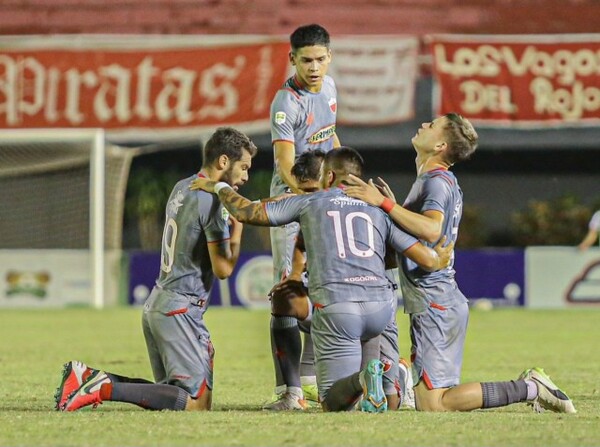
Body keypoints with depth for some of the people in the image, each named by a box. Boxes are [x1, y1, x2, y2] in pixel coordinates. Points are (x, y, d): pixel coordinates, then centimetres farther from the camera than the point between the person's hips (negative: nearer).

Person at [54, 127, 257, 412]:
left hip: (157, 303, 9)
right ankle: (105, 389, -20)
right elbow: (223, 269, -12)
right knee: (197, 403, -12)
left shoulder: (181, 188, 13)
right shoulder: (212, 201, -13)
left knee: (172, 395, 15)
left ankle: (88, 377, 4)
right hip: (181, 307, -9)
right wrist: (237, 229, 2)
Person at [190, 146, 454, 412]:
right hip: (381, 306, 3)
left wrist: (219, 187, 33)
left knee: (333, 403, 3)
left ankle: (362, 379, -28)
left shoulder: (309, 203, 14)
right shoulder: (379, 212, 20)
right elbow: (427, 260, 15)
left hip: (335, 308, -3)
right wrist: (440, 260, 39)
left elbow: (246, 212, 14)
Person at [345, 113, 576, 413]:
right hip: (447, 300, 10)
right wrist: (392, 206, 22)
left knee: (433, 405, -15)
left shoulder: (437, 181, -11)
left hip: (434, 305, -10)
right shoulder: (444, 181, 19)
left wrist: (384, 203, -29)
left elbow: (431, 230, -32)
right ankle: (528, 386, 9)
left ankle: (530, 389, -11)